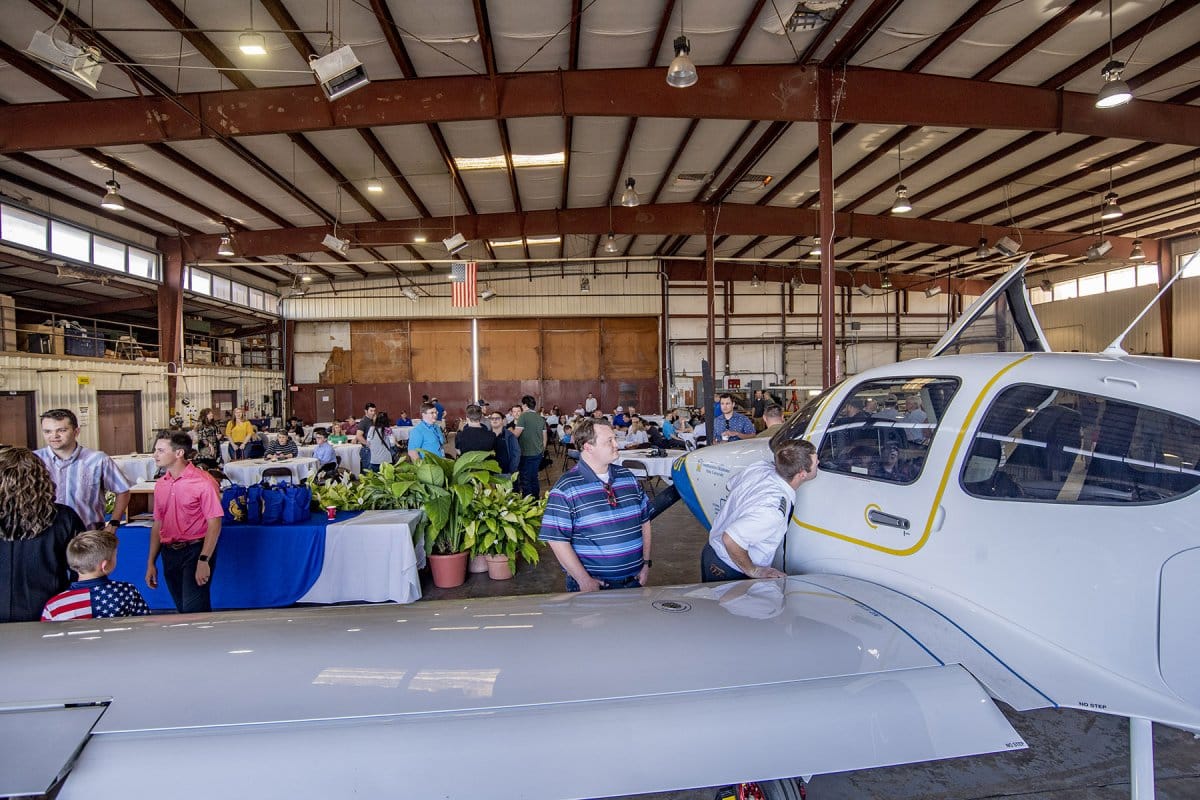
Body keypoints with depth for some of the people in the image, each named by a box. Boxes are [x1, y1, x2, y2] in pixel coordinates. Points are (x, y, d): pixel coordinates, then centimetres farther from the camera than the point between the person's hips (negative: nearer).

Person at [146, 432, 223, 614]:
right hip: (169, 554, 7)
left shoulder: (203, 482, -11)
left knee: (194, 610, -14)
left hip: (195, 550, -7)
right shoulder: (160, 484, 10)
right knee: (182, 609, 13)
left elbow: (214, 524, -14)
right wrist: (151, 563, 13)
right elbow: (158, 524, 16)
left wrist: (204, 561, -19)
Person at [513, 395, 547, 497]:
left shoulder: (523, 416, -12)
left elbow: (516, 434, -16)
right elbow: (544, 438, 13)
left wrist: (511, 430, 4)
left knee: (526, 480, 2)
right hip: (538, 454, 7)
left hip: (526, 454, -6)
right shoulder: (541, 418, 8)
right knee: (534, 477, 16)